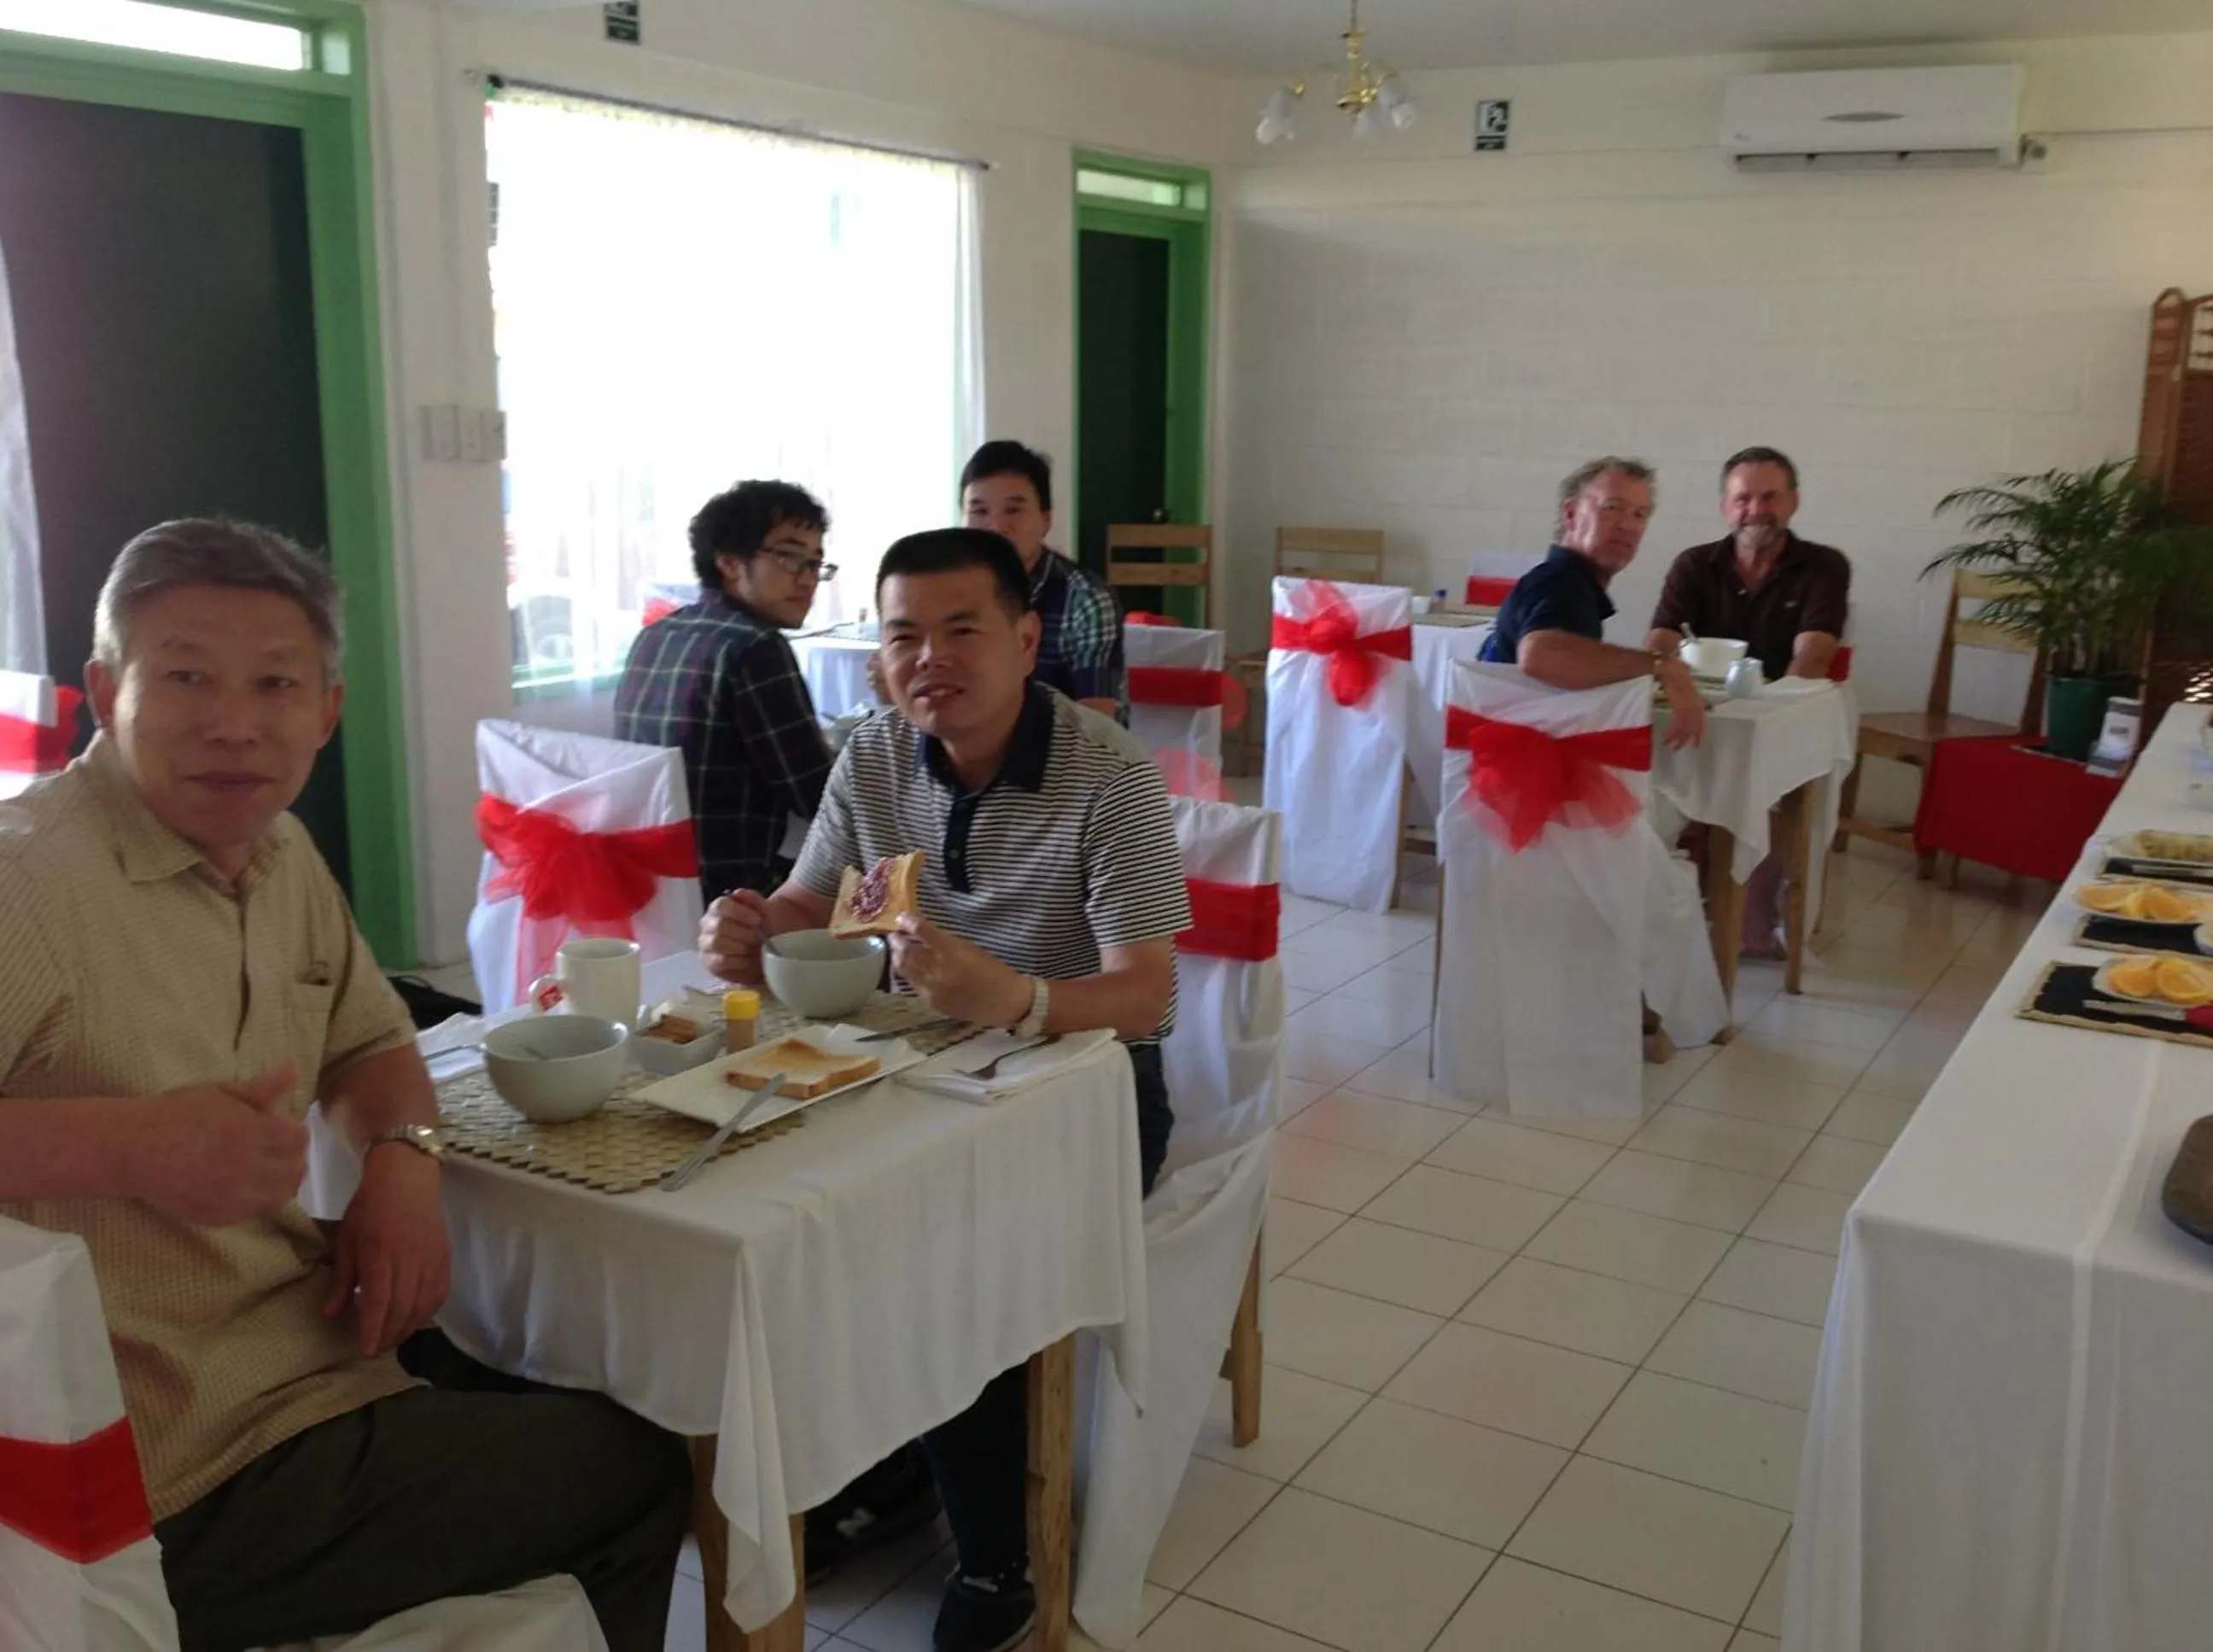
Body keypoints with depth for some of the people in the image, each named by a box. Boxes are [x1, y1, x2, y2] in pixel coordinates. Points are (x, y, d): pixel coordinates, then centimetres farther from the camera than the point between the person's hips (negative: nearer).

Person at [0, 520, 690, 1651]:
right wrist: (124, 1145, -40)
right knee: (642, 1471, 2)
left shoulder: (279, 853, 5)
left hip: (316, 1343, 8)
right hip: (195, 1483, -8)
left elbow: (369, 1038, 17)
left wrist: (404, 1158, -4)